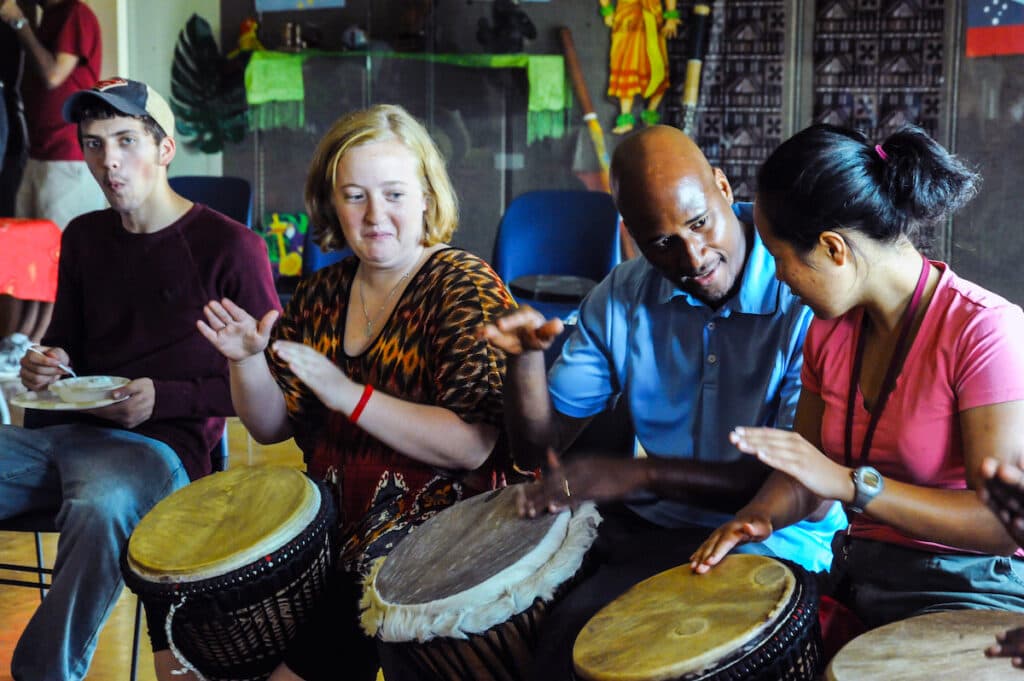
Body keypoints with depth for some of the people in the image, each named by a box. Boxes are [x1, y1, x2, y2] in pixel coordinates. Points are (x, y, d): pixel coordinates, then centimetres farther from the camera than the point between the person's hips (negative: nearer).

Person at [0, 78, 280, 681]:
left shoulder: (230, 246, -4)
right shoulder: (84, 237, 16)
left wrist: (163, 399, -12)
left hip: (160, 444, -6)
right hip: (59, 429, 6)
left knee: (99, 511, -38)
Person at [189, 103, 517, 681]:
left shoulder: (464, 287, -10)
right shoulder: (323, 295, 8)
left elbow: (472, 447, -21)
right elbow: (272, 427, 12)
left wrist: (349, 395, -24)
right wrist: (248, 361, -7)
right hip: (330, 521, 6)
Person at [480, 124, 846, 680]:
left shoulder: (805, 299, -16)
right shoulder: (621, 299, 2)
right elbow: (539, 448, 6)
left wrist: (641, 473, -25)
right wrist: (525, 356, -15)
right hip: (644, 528, 6)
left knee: (576, 626, -24)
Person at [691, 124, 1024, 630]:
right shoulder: (831, 331, 5)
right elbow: (805, 473, 13)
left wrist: (850, 483, -27)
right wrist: (761, 514, -10)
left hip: (967, 590, -6)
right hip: (855, 577, 6)